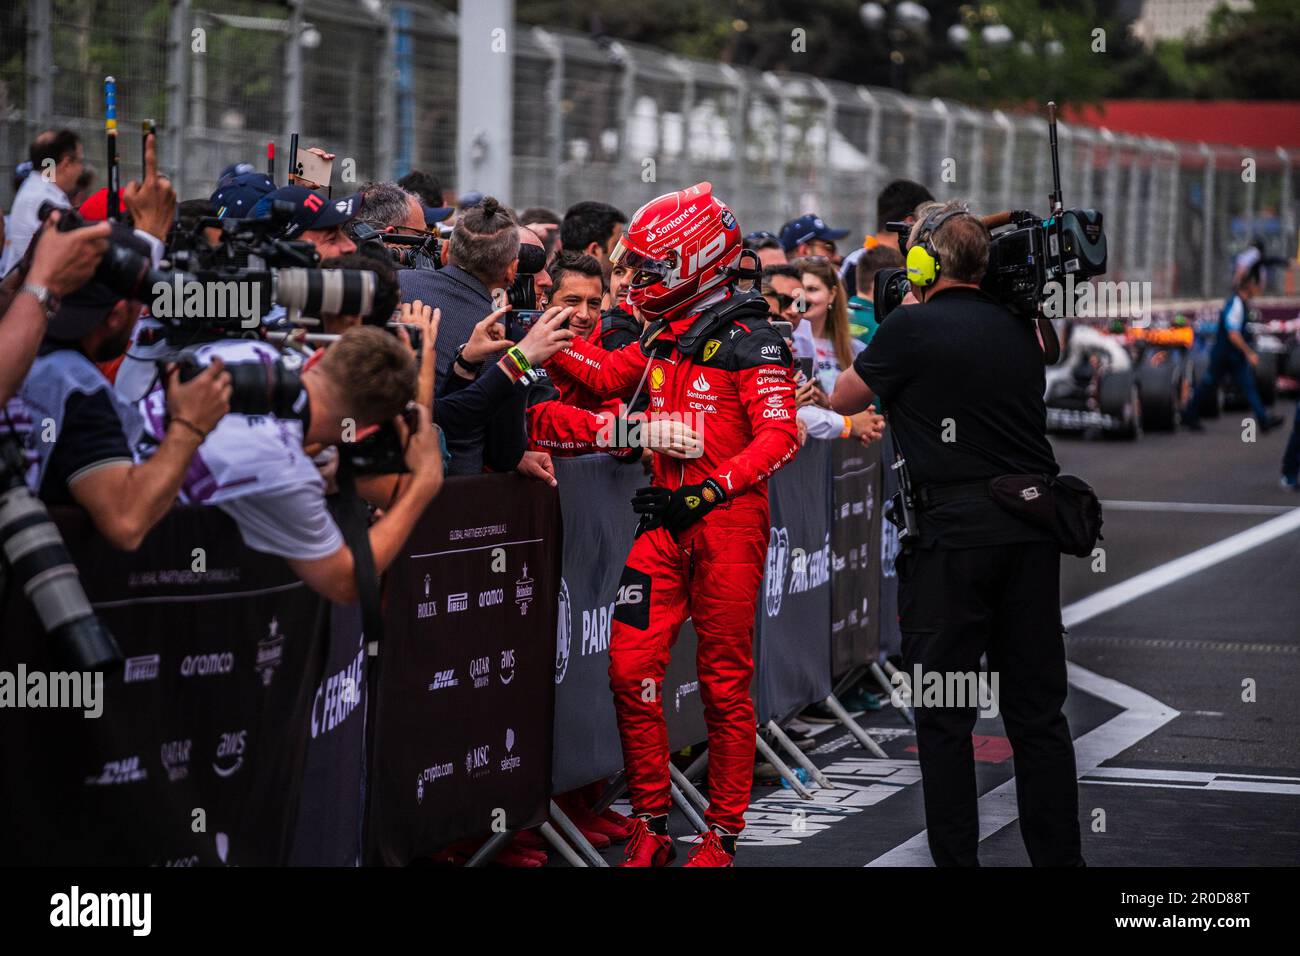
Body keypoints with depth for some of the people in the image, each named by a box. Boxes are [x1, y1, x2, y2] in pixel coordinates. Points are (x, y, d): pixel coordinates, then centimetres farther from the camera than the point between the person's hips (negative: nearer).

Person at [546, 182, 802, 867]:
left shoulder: (749, 341, -9)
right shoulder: (666, 336, 15)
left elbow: (780, 436, -16)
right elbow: (608, 375, 28)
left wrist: (714, 488, -24)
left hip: (727, 524, -7)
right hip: (666, 522, 7)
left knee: (724, 683, 1)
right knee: (631, 667, -1)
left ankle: (722, 835, 11)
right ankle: (651, 825, 9)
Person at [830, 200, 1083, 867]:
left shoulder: (912, 328, -6)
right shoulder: (1018, 330, 10)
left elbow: (840, 400, 7)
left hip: (955, 530, -5)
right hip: (1034, 526, 5)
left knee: (944, 716, 2)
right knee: (1037, 709, 9)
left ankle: (957, 859, 1)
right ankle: (1059, 859, 10)